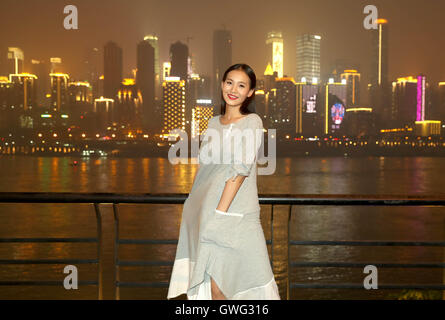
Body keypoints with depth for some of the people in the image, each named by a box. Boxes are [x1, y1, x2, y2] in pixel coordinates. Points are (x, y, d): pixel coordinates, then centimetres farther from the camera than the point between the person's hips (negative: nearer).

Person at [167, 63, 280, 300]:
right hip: (205, 211, 6)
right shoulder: (213, 123, 15)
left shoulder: (252, 122, -4)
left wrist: (219, 212, -18)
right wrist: (193, 207, 10)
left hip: (233, 214, -6)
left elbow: (240, 170, -13)